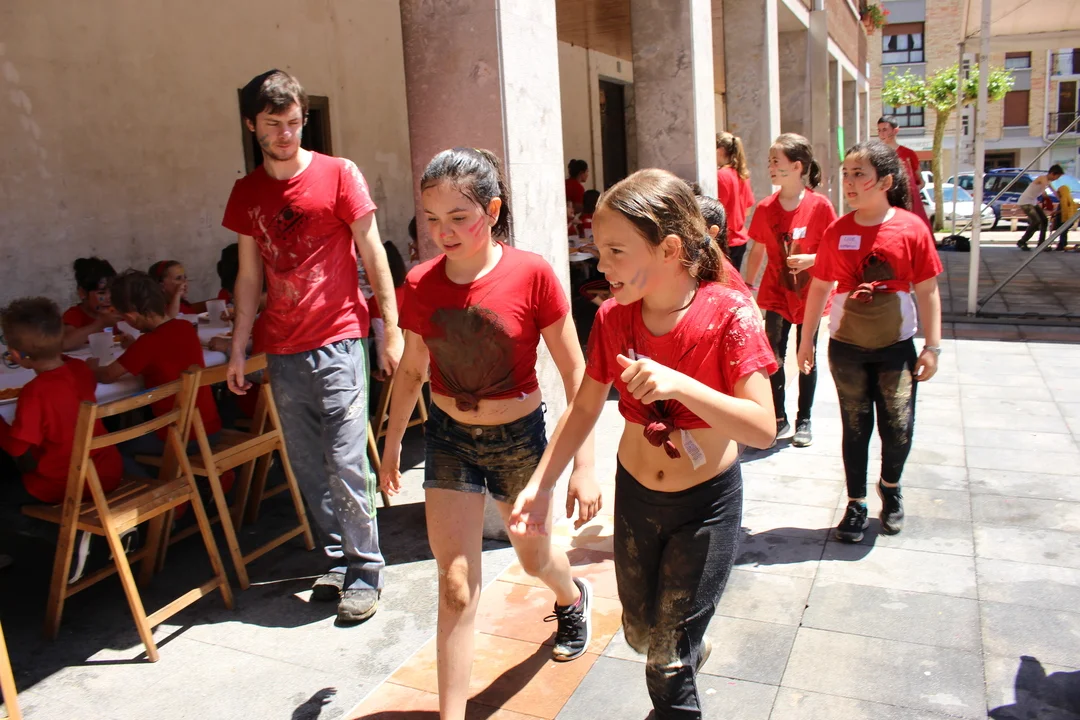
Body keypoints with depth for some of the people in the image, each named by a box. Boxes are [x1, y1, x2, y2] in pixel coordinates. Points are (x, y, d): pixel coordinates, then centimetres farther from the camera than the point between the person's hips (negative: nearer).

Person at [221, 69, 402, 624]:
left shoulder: (338, 174, -2)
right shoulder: (246, 193, 10)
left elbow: (373, 256, -2)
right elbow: (249, 276, 14)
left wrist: (392, 332, -7)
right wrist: (238, 350, 12)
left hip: (337, 340, -4)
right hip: (283, 350, 5)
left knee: (346, 463, -6)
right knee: (309, 468, 10)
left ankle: (365, 572, 9)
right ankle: (338, 560, 26)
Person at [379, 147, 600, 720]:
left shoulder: (531, 275, -19)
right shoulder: (420, 285, -9)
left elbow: (574, 373, -14)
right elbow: (412, 369, 7)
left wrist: (584, 464, -16)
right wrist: (392, 443, 14)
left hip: (519, 437, -1)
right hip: (449, 438, 2)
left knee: (534, 557, 22)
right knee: (457, 583, 0)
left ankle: (573, 596, 59)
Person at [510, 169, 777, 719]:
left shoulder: (729, 313, -23)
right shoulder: (612, 317, -10)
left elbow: (763, 428, -27)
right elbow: (584, 408, 1)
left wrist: (679, 385, -41)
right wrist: (539, 484, -5)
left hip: (707, 502, -4)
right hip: (634, 494, 5)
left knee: (668, 658, 0)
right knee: (642, 634, 23)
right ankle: (695, 647, 57)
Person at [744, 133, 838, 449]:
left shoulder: (820, 205, -13)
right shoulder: (765, 208, -4)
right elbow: (758, 251, 5)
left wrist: (811, 259, -24)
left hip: (810, 295, -2)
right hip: (776, 294, 2)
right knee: (774, 357, -1)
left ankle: (804, 421, 26)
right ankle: (779, 420, 14)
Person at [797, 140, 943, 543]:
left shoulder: (912, 229, -8)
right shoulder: (838, 232, -3)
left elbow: (927, 291, -4)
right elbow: (819, 287, 4)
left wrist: (932, 346, -5)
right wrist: (806, 340, 6)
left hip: (896, 346, -1)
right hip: (846, 347, 1)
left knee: (898, 427, 1)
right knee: (855, 427, 9)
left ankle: (891, 486, 32)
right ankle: (856, 504, 24)